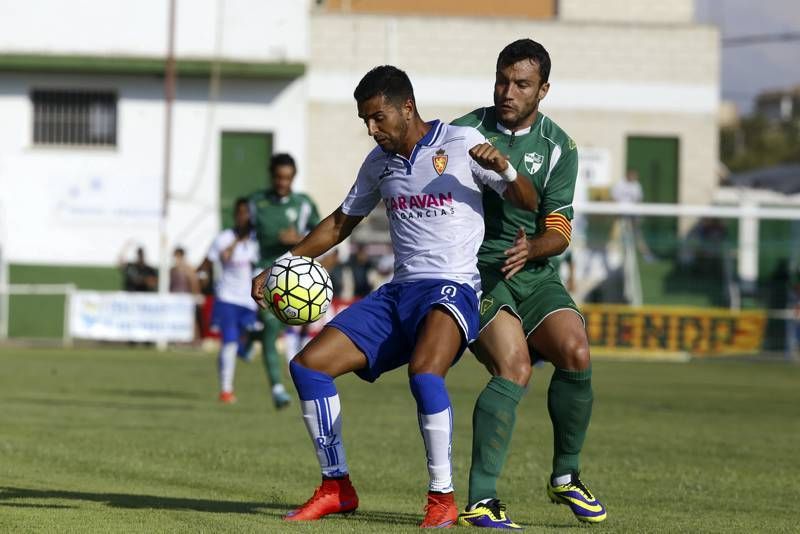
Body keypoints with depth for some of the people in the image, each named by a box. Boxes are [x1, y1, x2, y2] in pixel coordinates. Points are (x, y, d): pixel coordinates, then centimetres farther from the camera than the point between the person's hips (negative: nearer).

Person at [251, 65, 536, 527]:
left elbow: (529, 203, -6)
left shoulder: (460, 144, -5)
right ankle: (337, 488, 8)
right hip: (398, 293, 7)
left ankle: (443, 497, -19)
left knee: (424, 373, -35)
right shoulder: (379, 163, 12)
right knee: (309, 364, -4)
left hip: (452, 288, -7)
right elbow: (341, 222, 26)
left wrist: (503, 168, -28)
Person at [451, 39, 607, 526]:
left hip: (535, 274, 3)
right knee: (514, 368, -27)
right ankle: (481, 501, -28)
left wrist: (531, 248, -24)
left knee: (576, 353, -23)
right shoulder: (467, 131, 1)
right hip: (476, 271, -3)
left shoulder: (559, 147, 3)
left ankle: (565, 476, 0)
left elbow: (559, 231, -2)